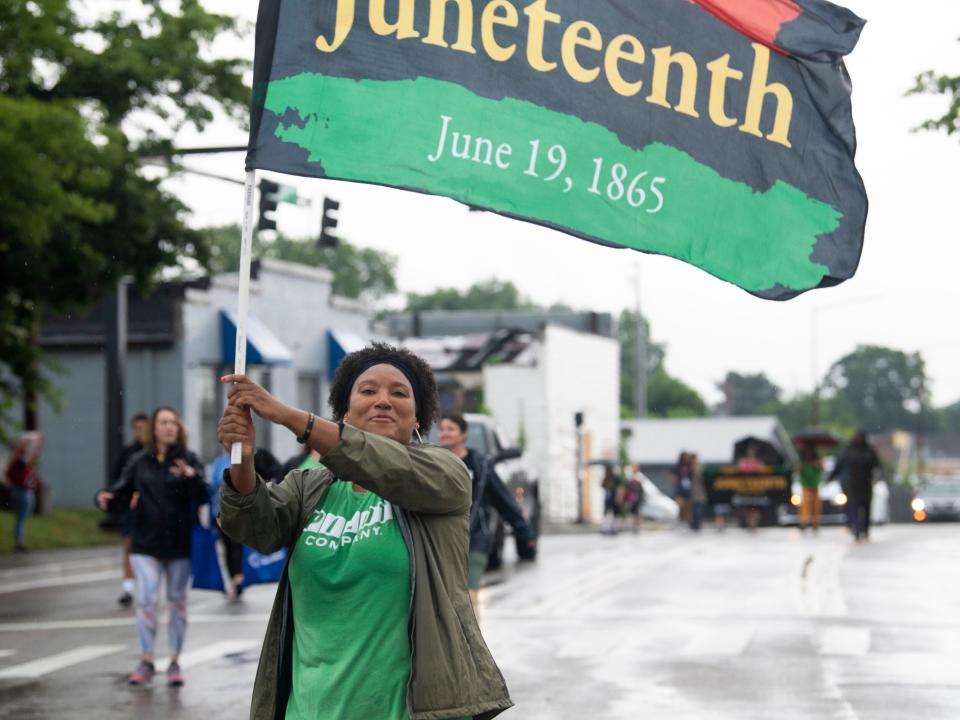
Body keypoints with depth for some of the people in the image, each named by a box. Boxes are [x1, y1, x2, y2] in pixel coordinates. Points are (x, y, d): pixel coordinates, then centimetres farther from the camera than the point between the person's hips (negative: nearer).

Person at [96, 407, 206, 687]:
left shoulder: (188, 460, -2)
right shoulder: (140, 462, 3)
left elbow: (202, 497, -13)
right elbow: (123, 491, 2)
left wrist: (192, 477, -32)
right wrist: (108, 496, -19)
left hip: (179, 544, 0)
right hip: (146, 543, 0)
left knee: (177, 601, 9)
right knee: (146, 600, -7)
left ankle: (174, 663, 18)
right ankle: (146, 662, 5)